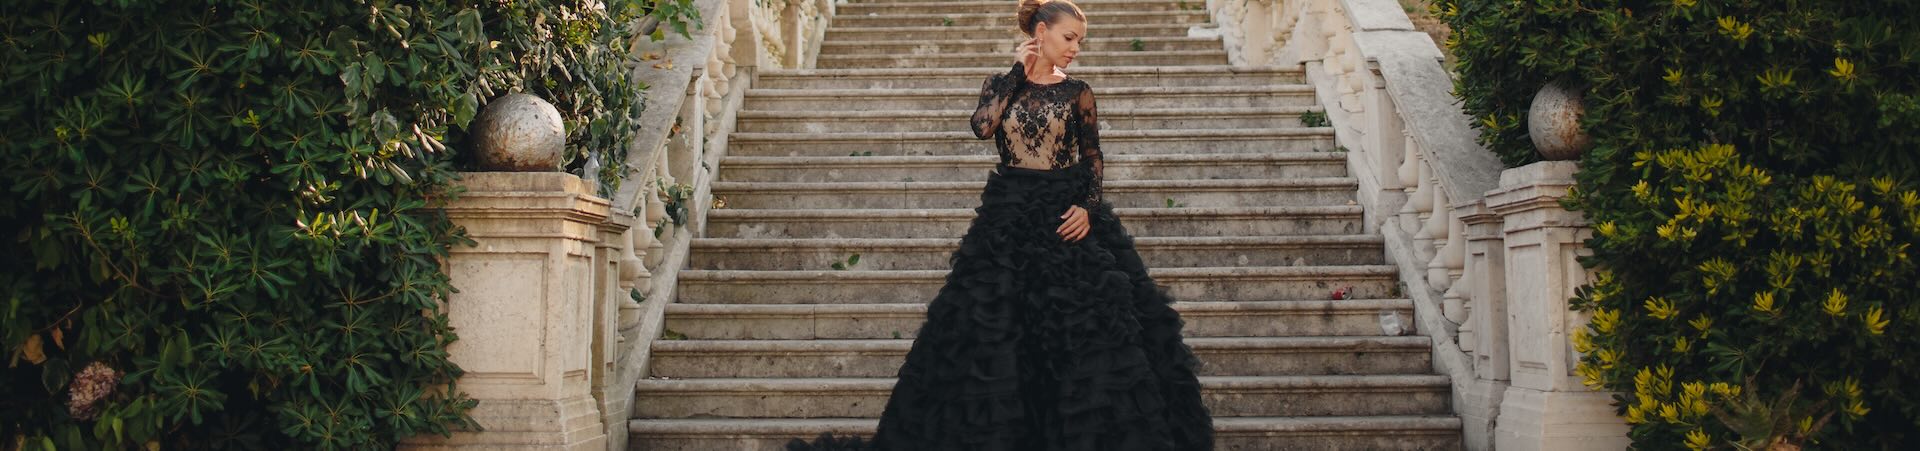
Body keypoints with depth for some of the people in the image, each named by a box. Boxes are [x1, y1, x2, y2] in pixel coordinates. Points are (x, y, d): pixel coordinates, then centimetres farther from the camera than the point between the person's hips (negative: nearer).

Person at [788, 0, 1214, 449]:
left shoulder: (1077, 91, 3)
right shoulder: (999, 84, 4)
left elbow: (1094, 157, 5)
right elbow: (983, 126, -15)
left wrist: (1089, 206, -11)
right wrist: (1017, 73, -9)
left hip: (1068, 215, 0)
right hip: (1009, 215, 1)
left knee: (1082, 329, -4)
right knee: (995, 327, 1)